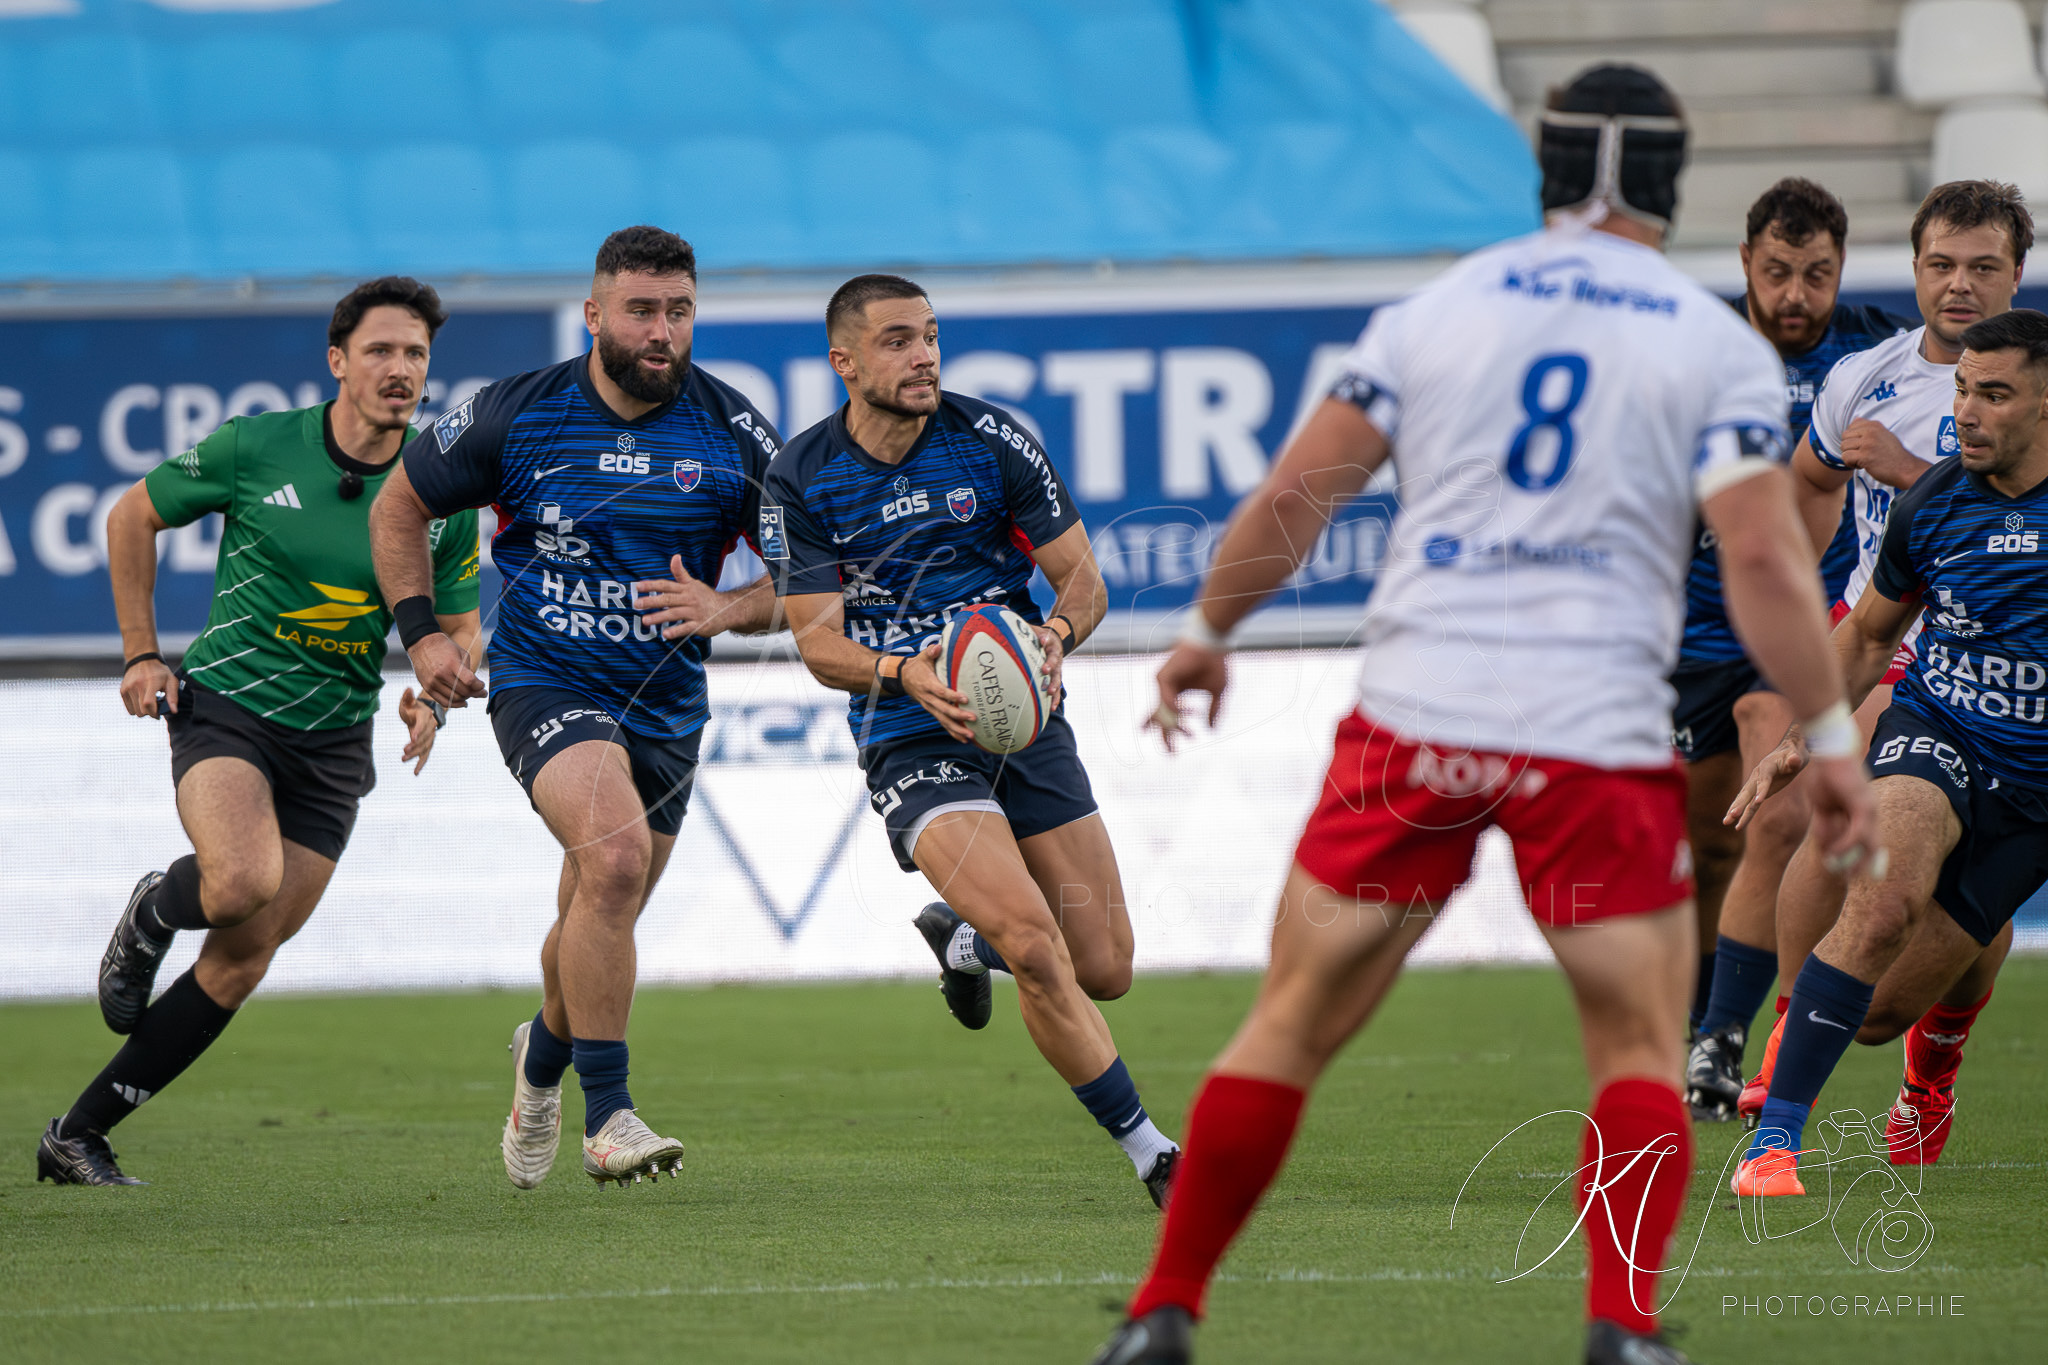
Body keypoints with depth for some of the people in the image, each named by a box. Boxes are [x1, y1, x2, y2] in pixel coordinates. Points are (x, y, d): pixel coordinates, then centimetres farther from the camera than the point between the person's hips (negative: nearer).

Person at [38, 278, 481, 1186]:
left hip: (334, 738, 4)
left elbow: (459, 628, 11)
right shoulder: (255, 449, -9)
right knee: (245, 883, -32)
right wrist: (141, 653, 3)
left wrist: (434, 696, -10)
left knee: (244, 960, 1)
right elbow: (133, 518, 6)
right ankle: (156, 911, 6)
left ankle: (78, 1137, 11)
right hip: (225, 702, -4)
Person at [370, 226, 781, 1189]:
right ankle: (606, 1117, -24)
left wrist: (726, 610, -16)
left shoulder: (733, 434, -4)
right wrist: (420, 632, -2)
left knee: (598, 926, 13)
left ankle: (544, 1054, 49)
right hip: (544, 685, -3)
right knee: (616, 854, -29)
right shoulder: (516, 415, -7)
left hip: (665, 704, 3)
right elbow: (399, 506, 8)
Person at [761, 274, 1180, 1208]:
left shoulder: (992, 441, -4)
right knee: (1037, 946, -23)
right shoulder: (800, 480, -6)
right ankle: (1150, 1152, -9)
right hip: (911, 744, -3)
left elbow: (1083, 580, 1)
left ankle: (966, 937, 37)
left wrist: (1054, 634, -22)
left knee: (1104, 969, 3)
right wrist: (905, 674, -26)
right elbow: (819, 642, -6)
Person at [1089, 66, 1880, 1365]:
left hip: (1415, 712, 2)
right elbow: (1762, 554, -6)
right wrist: (1833, 736, 1)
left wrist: (1209, 634, 22)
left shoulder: (1436, 311, 8)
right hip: (1599, 740, -2)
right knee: (1642, 1052, 10)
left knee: (1292, 1026, 10)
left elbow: (1294, 498, 8)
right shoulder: (1720, 347, 3)